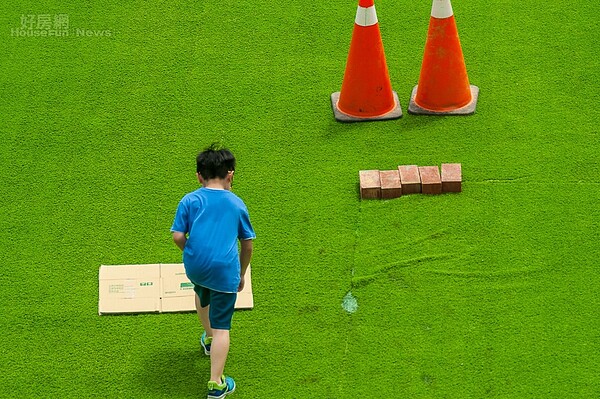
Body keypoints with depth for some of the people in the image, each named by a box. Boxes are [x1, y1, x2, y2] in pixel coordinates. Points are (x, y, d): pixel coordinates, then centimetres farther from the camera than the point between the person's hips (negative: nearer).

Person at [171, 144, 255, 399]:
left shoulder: (190, 201, 3)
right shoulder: (237, 204, 6)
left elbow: (178, 236, -4)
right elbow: (247, 244, 10)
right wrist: (241, 274, 23)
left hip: (195, 266, 2)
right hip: (225, 271, -2)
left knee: (202, 295, 37)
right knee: (221, 327, 2)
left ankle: (208, 339, 57)